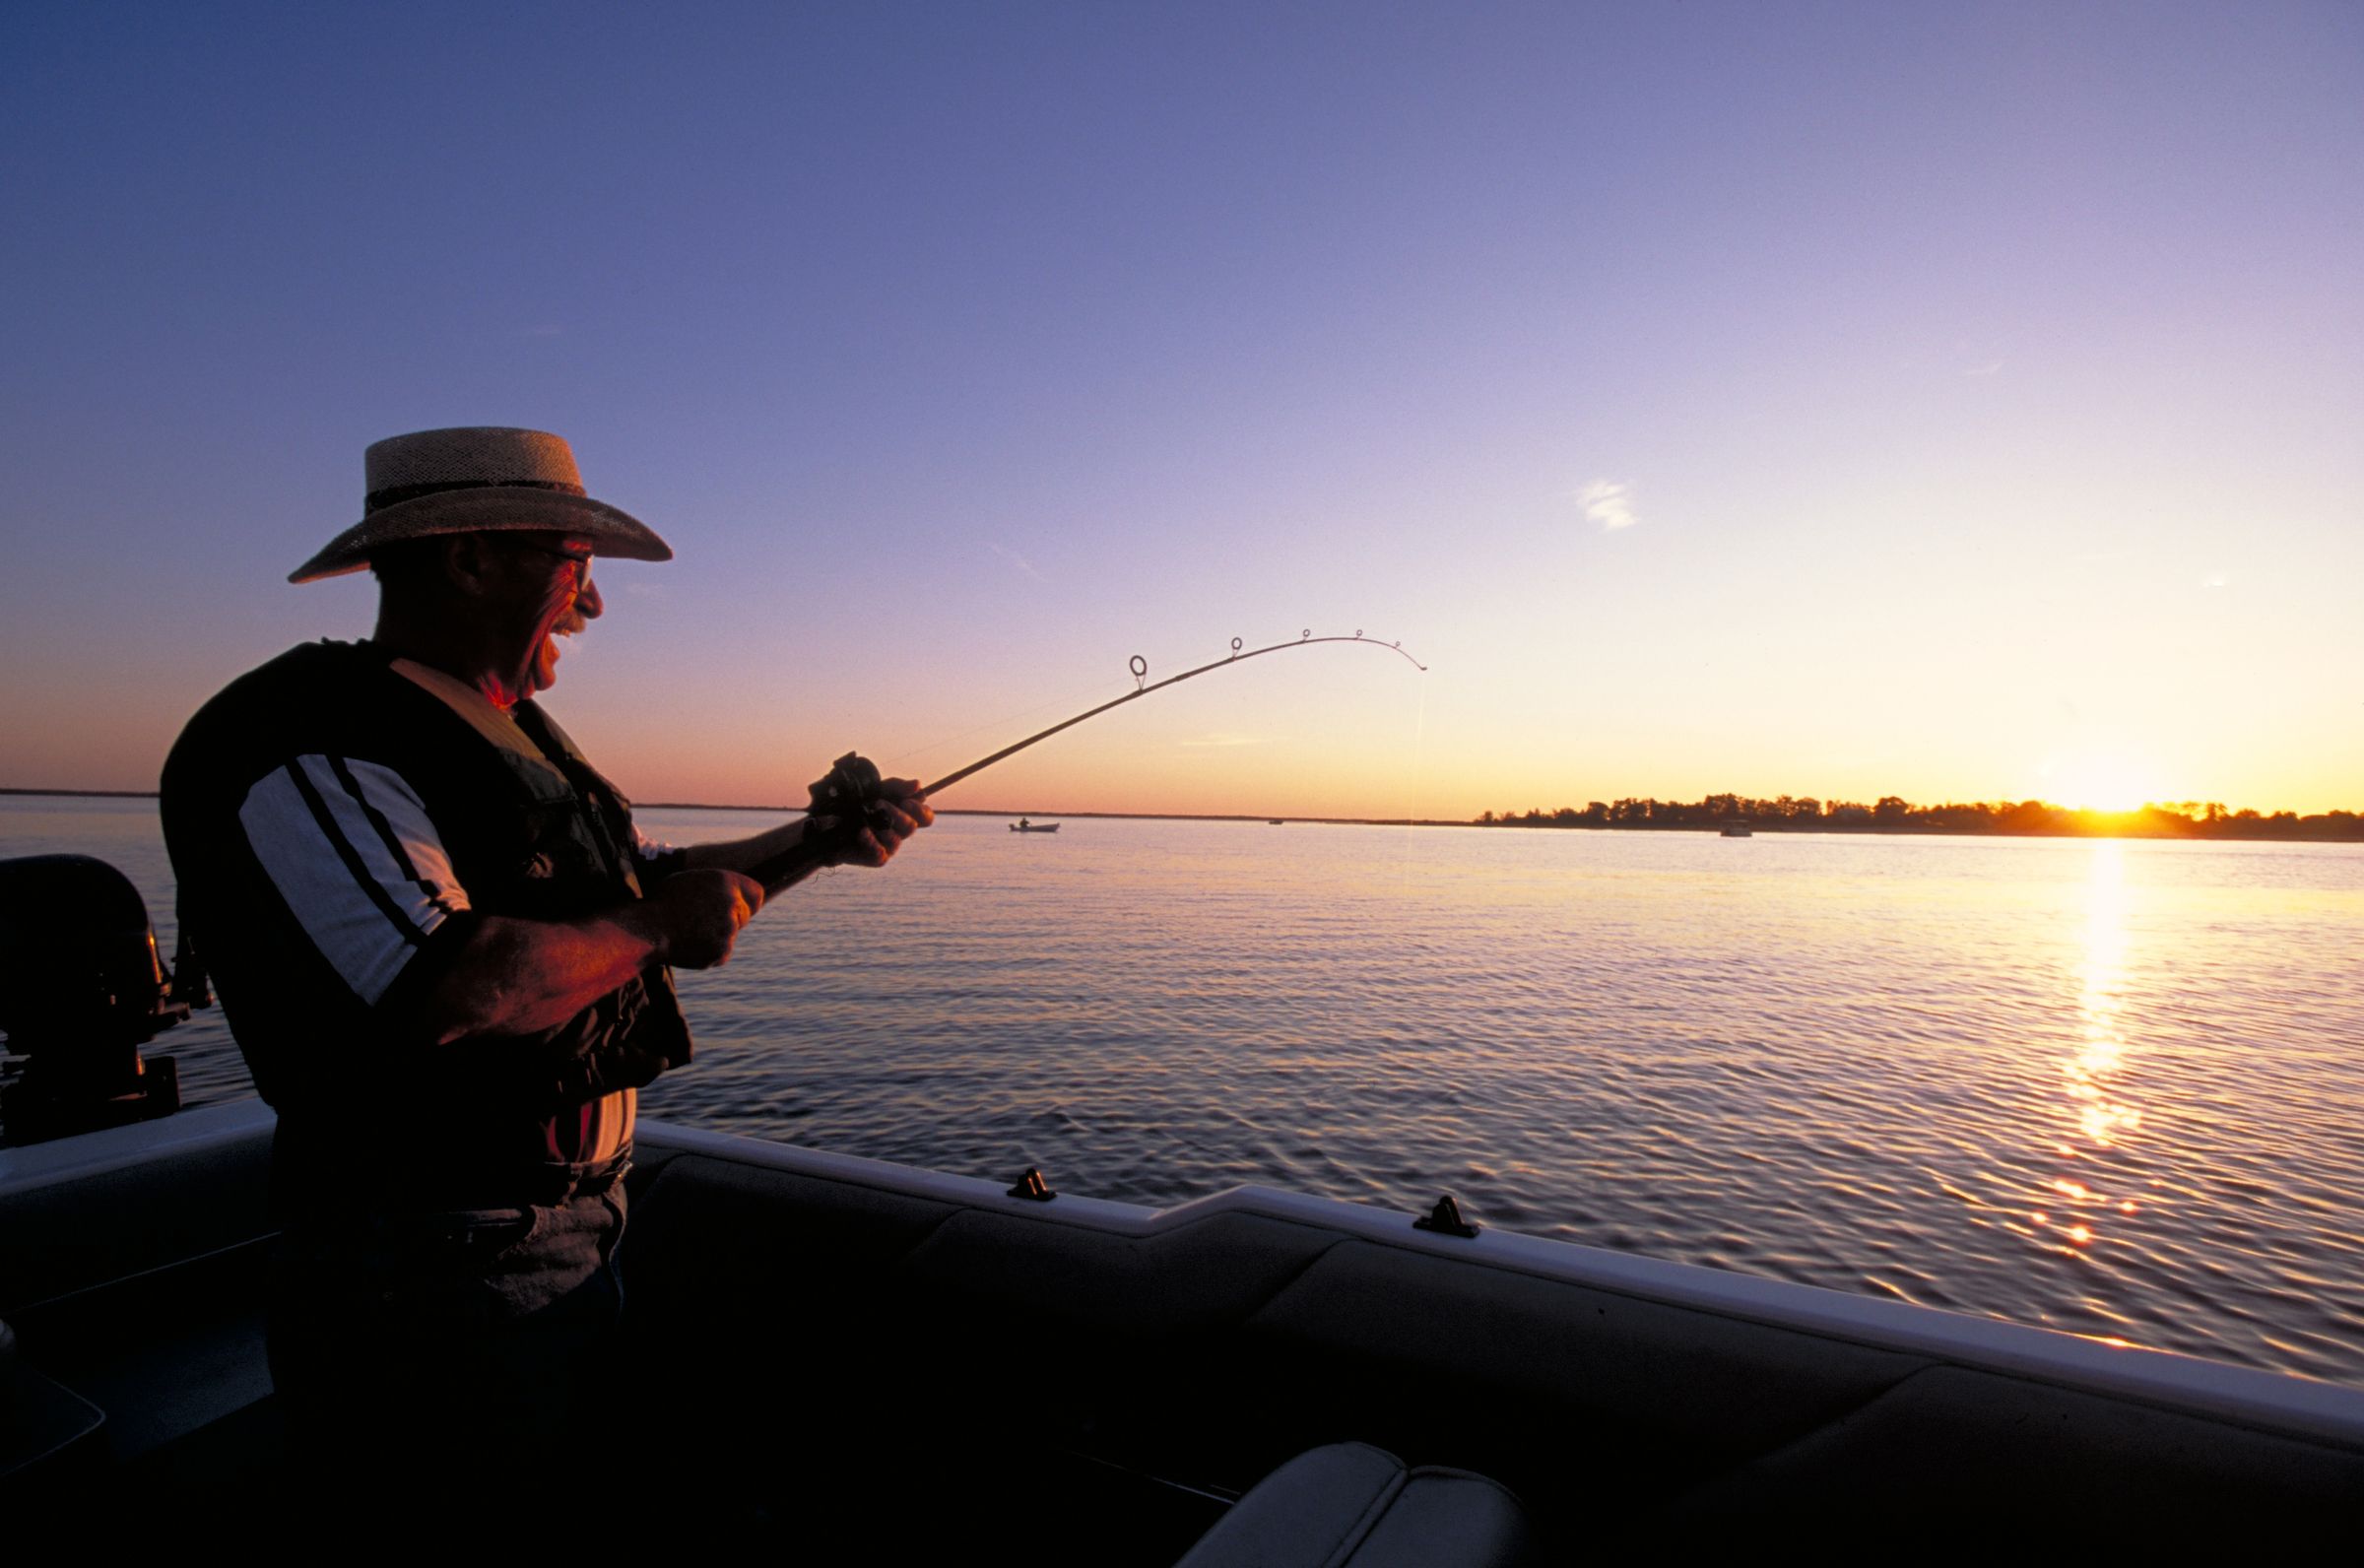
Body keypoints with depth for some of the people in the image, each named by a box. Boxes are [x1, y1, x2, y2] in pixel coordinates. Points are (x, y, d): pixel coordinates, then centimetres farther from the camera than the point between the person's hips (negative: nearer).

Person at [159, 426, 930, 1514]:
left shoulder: (517, 732, 11)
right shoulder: (310, 746, -21)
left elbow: (657, 881, 20)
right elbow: (442, 993, -35)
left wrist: (821, 841, 9)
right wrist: (649, 929, -20)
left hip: (571, 1236, 10)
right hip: (437, 1272, -9)